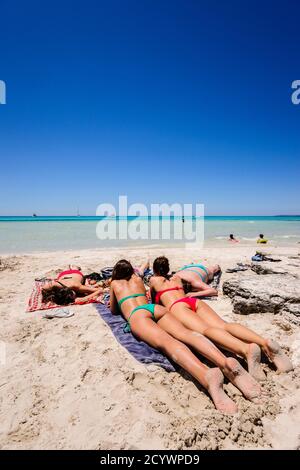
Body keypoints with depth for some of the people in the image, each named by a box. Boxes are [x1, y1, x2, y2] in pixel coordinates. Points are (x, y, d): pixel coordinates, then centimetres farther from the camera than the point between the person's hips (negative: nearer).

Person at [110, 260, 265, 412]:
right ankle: (226, 362, -51)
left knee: (167, 342, -32)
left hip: (136, 315, -4)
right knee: (186, 333, -21)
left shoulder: (115, 283, 29)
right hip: (156, 307, 5)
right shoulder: (138, 279, 38)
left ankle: (206, 375, -61)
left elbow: (113, 310, 40)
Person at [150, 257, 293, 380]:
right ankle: (264, 342, -46)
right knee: (223, 326, -18)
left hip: (176, 306, -5)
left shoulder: (154, 280, 26)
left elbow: (152, 297, 43)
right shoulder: (176, 278, 39)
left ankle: (246, 349, -61)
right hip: (195, 301, 5)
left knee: (205, 330, -32)